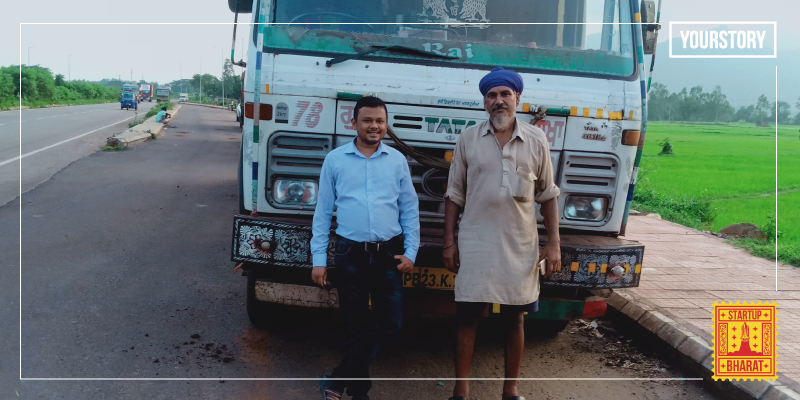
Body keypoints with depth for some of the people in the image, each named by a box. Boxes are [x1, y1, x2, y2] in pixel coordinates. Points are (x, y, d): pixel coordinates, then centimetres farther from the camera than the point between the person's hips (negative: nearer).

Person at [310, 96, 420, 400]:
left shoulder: (397, 160, 6)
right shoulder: (335, 159, 2)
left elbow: (410, 209, 9)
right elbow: (323, 211, 3)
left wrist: (410, 252, 1)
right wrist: (319, 259, -1)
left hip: (389, 254, 2)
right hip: (350, 254, -1)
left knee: (390, 323, -3)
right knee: (354, 326, 6)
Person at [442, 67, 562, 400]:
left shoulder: (536, 140, 4)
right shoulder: (469, 139, 3)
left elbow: (548, 195, 8)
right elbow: (454, 194, 5)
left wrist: (554, 243, 2)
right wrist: (449, 242, 0)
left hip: (520, 247, 1)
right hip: (475, 245, -1)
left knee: (514, 320, 9)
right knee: (467, 318, 2)